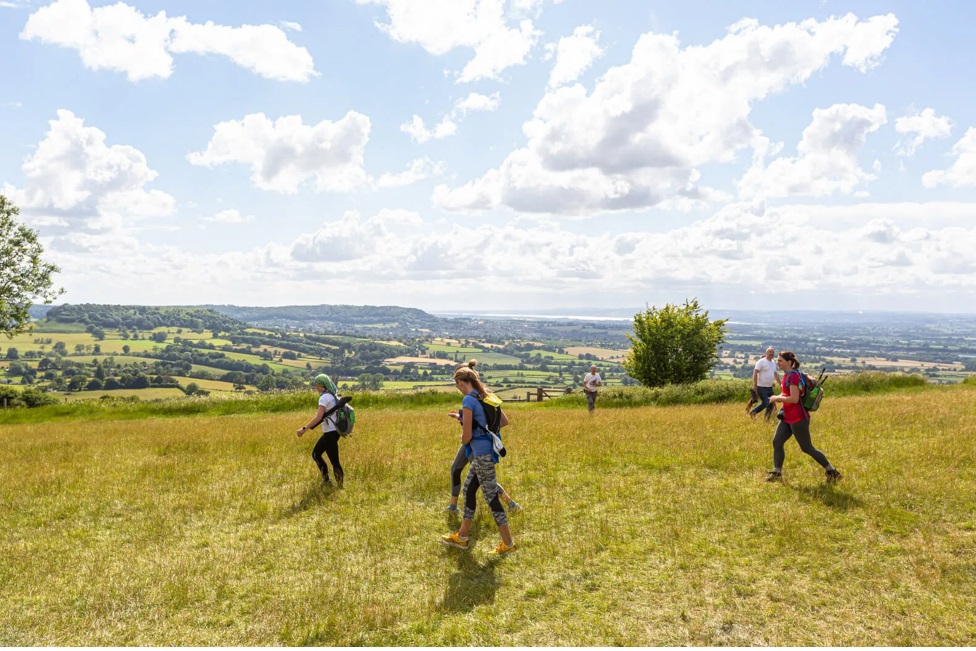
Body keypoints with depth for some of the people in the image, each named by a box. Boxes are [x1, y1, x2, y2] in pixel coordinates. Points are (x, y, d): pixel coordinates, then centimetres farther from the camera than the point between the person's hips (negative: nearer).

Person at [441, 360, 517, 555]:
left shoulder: (469, 400, -17)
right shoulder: (486, 396, 9)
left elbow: (467, 435, -18)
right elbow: (505, 421, 17)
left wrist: (463, 441, 4)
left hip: (481, 453, -9)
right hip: (488, 450, 9)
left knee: (491, 497, -1)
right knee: (468, 489, 18)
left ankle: (508, 544, 8)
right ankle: (462, 537, 29)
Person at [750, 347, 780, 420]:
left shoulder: (773, 363, 13)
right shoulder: (761, 362, -11)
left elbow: (775, 374, 25)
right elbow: (755, 373, -15)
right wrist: (755, 385, -21)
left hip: (770, 387, 8)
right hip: (762, 387, -8)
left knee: (771, 404, 6)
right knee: (765, 403, -12)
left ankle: (767, 420, 19)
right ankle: (752, 413, 8)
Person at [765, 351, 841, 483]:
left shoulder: (793, 376, -19)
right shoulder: (787, 375, 10)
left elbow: (794, 399, -25)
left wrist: (777, 398, -14)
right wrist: (778, 398, 6)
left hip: (797, 419, -9)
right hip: (788, 418, 9)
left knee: (807, 448, 1)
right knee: (777, 442, 4)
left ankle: (832, 472, 13)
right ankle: (777, 473, 9)